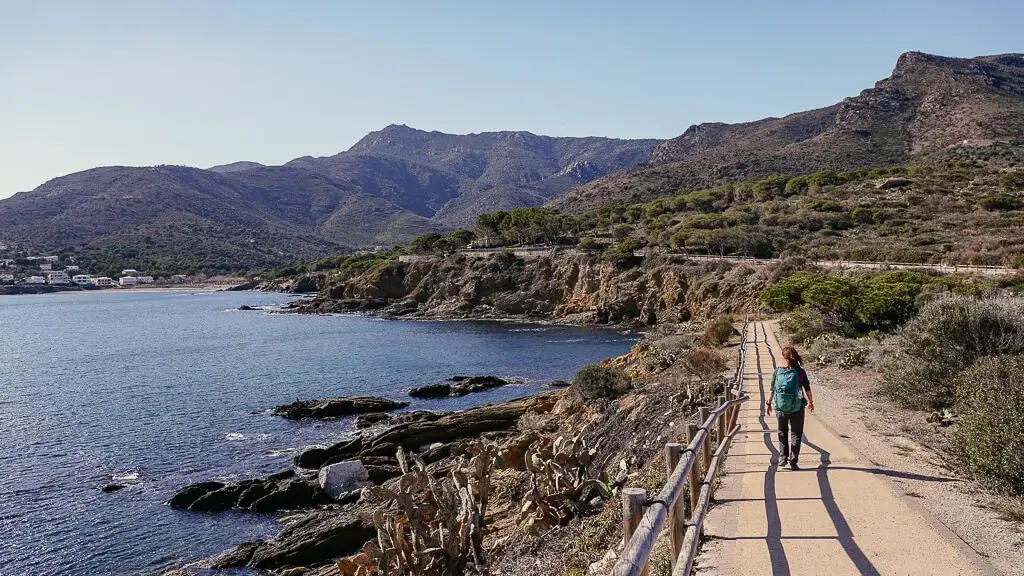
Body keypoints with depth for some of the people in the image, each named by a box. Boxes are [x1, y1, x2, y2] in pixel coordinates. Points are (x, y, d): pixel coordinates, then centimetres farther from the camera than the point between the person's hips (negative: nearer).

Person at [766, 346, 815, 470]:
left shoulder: (777, 372, -8)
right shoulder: (800, 372, -9)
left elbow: (772, 390, -3)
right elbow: (807, 389, -1)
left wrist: (769, 404, 10)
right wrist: (811, 402, 15)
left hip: (780, 407, 1)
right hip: (797, 408, -1)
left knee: (782, 431, 20)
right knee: (796, 434, 11)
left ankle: (783, 457, 14)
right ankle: (793, 461, 7)